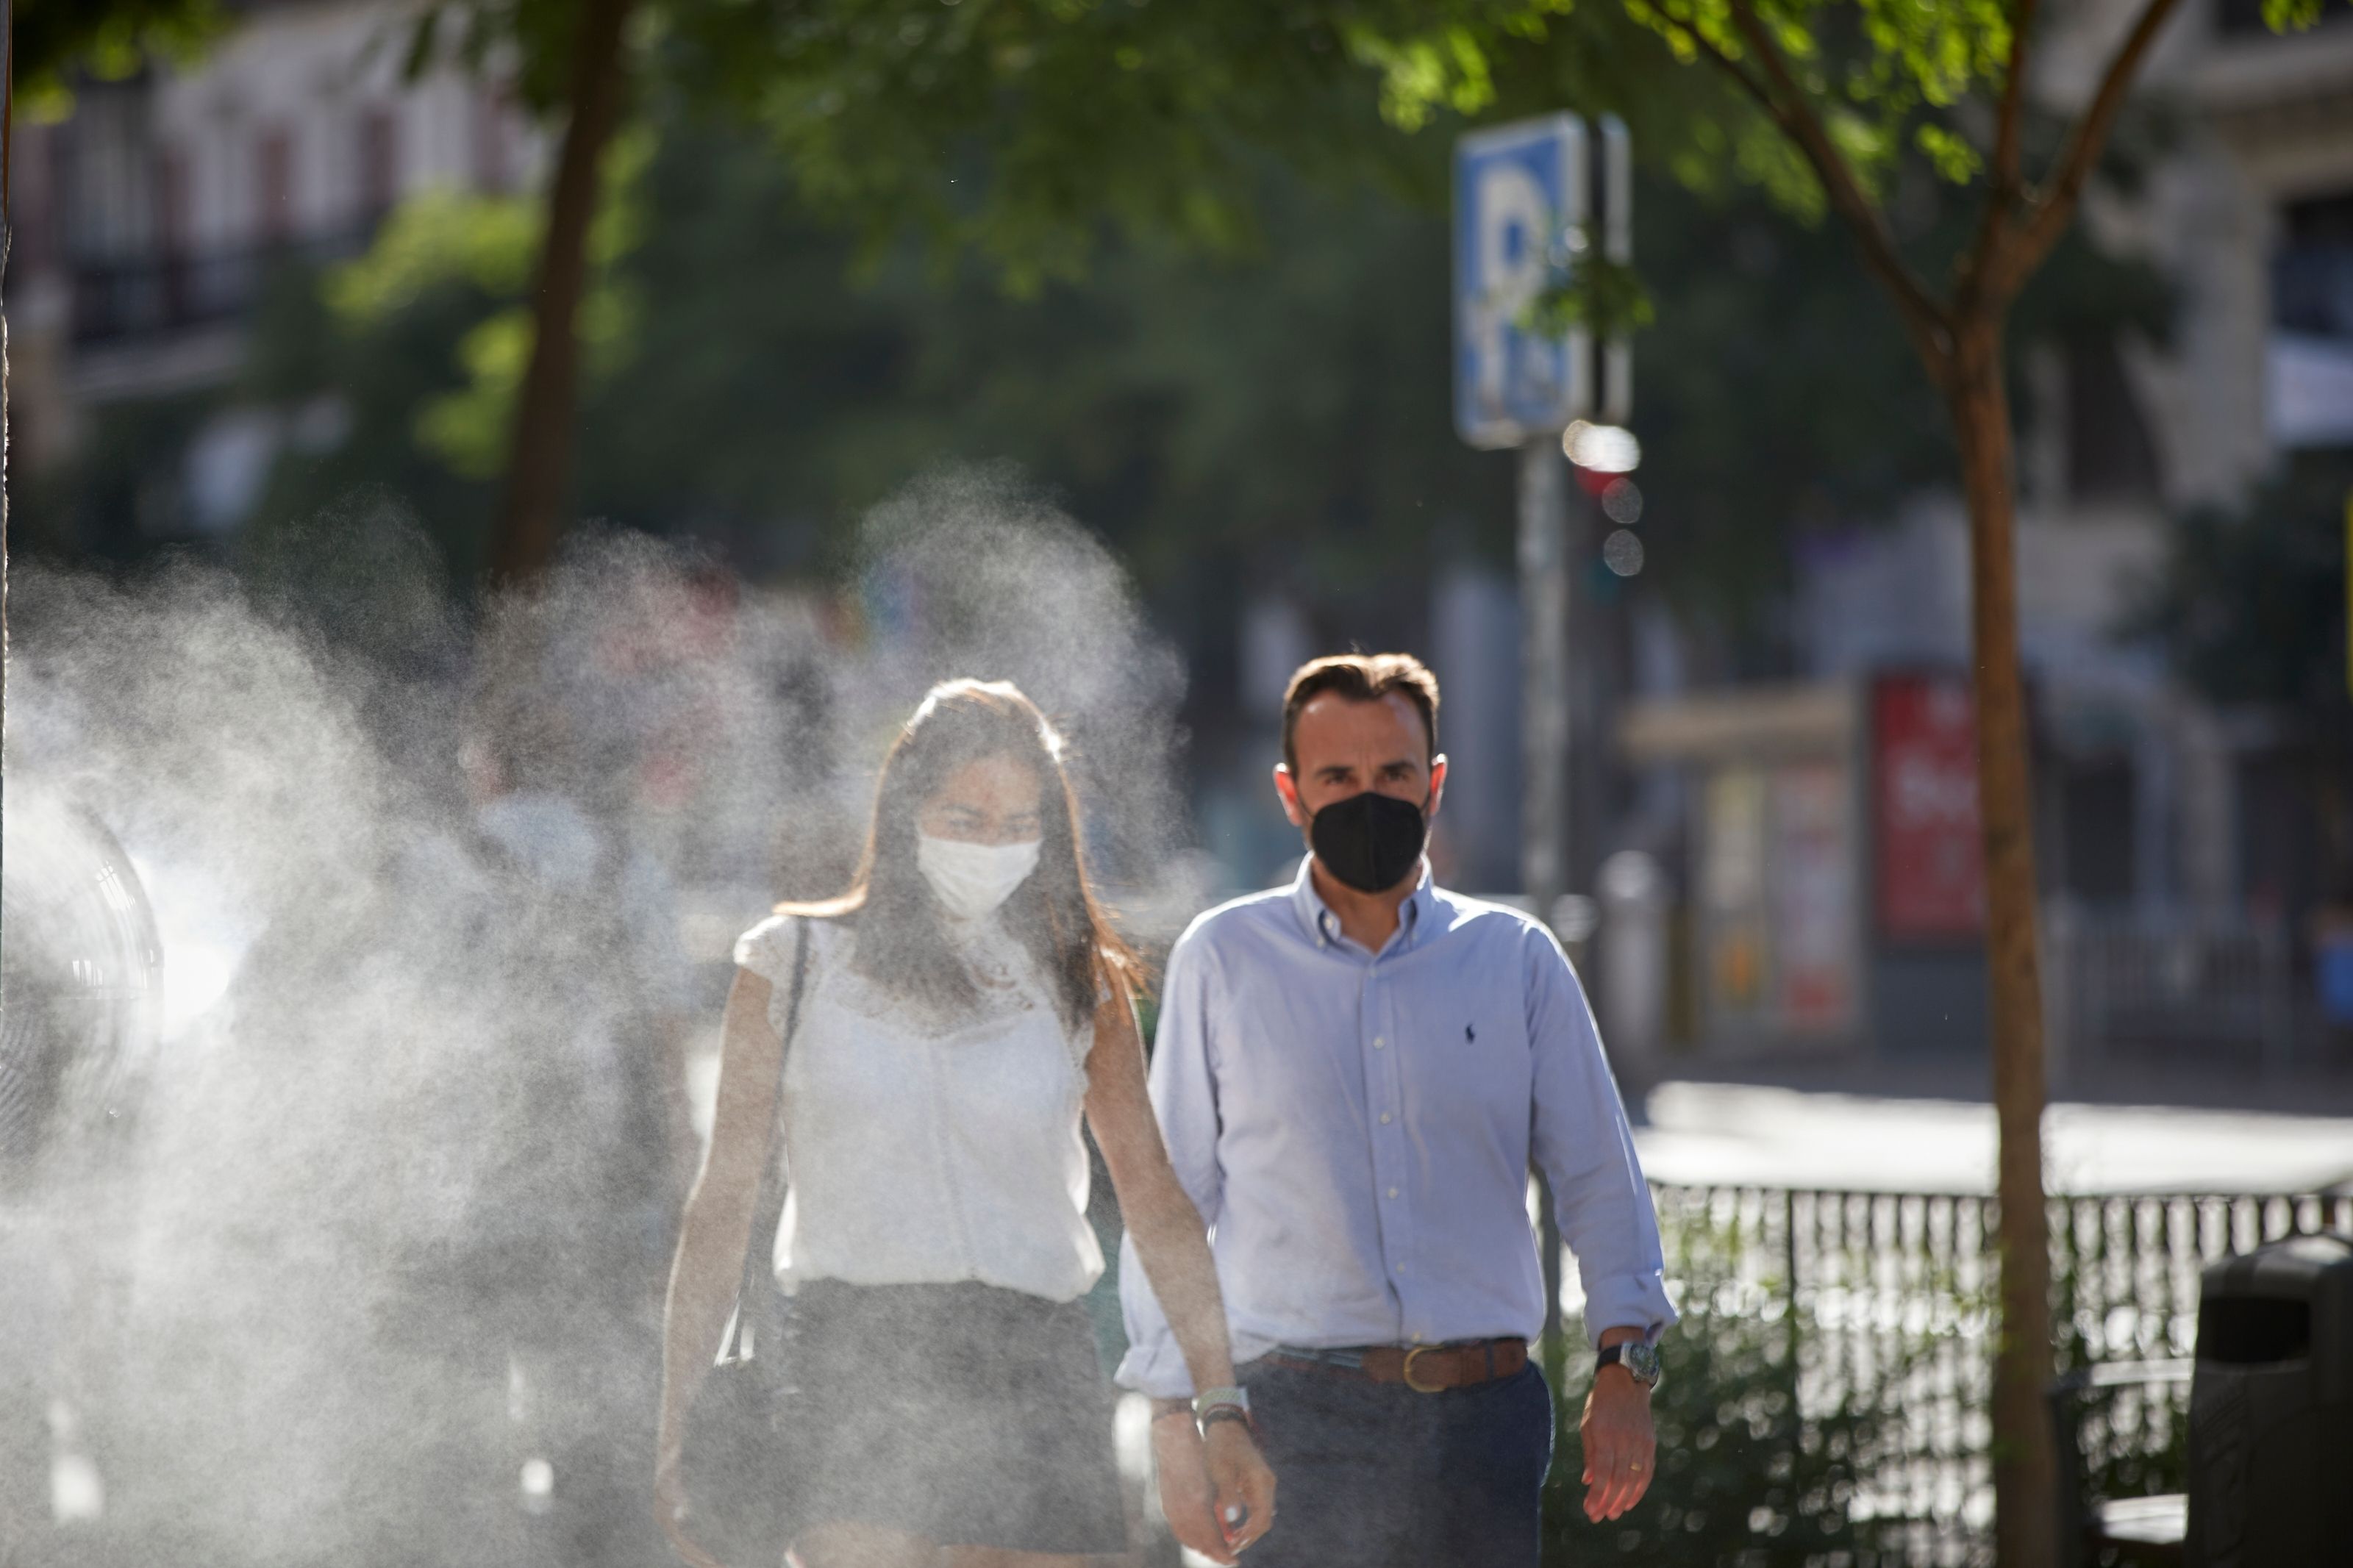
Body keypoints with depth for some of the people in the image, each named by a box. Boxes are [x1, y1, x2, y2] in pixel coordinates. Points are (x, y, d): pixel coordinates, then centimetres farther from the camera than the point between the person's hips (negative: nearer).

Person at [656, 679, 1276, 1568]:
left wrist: (1221, 1410, 1)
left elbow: (1158, 1204, 9)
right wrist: (681, 1423, 3)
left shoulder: (1079, 981, 11)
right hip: (853, 1360, -2)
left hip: (1033, 1364, 2)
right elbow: (724, 1201, 8)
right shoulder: (795, 963, 8)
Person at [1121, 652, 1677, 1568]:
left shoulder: (1517, 959, 10)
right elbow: (1170, 1197, 9)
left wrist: (1624, 1362, -3)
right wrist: (1173, 1418, 3)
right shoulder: (1223, 960, 7)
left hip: (1482, 1420, 1)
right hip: (1299, 1420, -1)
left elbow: (1598, 1178, 11)